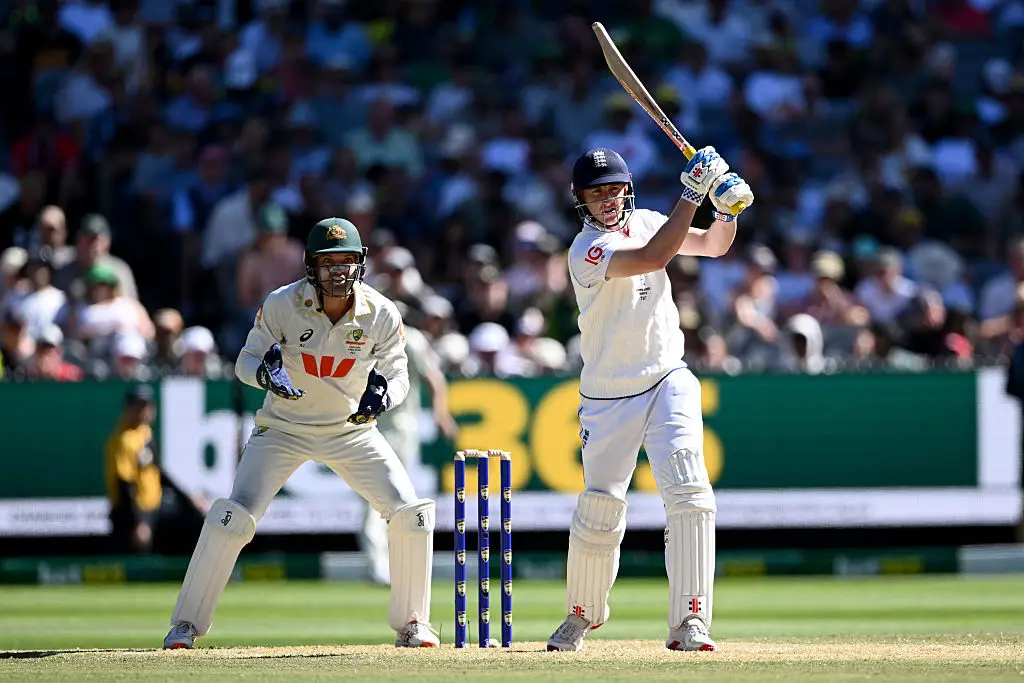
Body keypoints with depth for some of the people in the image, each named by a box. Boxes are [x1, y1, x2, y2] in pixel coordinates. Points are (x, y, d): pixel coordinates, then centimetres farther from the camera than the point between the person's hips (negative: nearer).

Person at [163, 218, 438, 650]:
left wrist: (383, 392, -29)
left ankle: (411, 624, 7)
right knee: (233, 517, -17)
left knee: (411, 514, -11)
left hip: (351, 431, 2)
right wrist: (264, 372, -34)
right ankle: (186, 623, -4)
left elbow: (398, 374, -5)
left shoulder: (381, 315, -15)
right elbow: (246, 361, -10)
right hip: (283, 430, -2)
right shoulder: (282, 305, -19)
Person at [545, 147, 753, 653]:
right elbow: (653, 257, -31)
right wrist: (692, 195, -30)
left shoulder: (644, 222, 5)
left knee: (688, 492, -17)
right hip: (609, 397, -4)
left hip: (668, 381, 4)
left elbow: (715, 246, 11)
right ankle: (583, 615, 27)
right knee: (599, 515, -2)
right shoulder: (587, 251, -17)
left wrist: (727, 209, -10)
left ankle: (688, 621, -20)